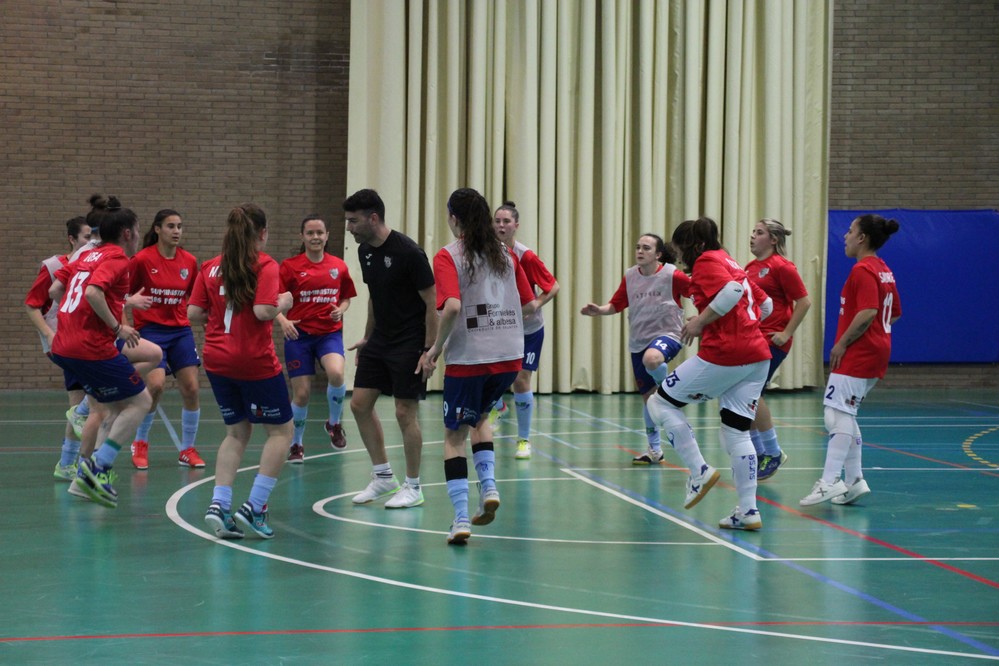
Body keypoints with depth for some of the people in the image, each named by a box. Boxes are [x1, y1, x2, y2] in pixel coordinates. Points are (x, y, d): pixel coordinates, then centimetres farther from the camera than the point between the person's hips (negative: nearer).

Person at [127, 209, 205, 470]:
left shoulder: (189, 261, 3)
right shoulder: (142, 259, -10)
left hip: (181, 330, 4)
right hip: (150, 329, -4)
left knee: (191, 388, -3)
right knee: (156, 384, -20)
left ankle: (187, 449, 14)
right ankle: (140, 443, 3)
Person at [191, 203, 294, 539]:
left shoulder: (210, 266, 6)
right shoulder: (265, 266, -9)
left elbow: (193, 313, 2)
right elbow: (263, 311, -20)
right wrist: (284, 303, -1)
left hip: (217, 360, 6)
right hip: (255, 362, -6)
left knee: (237, 432, 19)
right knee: (281, 430, 10)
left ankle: (219, 504, 3)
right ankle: (254, 508, -1)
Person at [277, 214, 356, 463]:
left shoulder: (338, 266, 4)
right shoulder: (290, 266, -4)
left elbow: (346, 298, 17)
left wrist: (340, 310, -5)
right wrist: (283, 321, -23)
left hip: (330, 333, 1)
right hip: (299, 334, -1)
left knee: (336, 373, -27)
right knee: (301, 394, -1)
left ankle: (334, 423, 1)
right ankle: (296, 444, 24)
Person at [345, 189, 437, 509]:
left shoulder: (408, 252, -20)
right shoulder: (365, 251, 3)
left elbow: (431, 302, -16)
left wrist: (429, 351, -18)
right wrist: (367, 337, 17)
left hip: (409, 343, -8)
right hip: (380, 339, 8)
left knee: (405, 413, -5)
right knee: (360, 403, 4)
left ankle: (413, 487, 9)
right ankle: (383, 477, 18)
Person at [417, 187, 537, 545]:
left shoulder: (448, 256, -6)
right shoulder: (506, 254, 9)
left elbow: (452, 306, -21)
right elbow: (529, 306, 9)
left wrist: (435, 348, -11)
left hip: (467, 357, -5)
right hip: (510, 355, 5)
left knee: (454, 434, 8)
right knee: (480, 416, 29)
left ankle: (461, 518, -2)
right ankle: (489, 486, 10)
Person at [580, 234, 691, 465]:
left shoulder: (672, 275, -10)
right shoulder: (630, 276, 3)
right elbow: (616, 305, 8)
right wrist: (599, 310, -10)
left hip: (667, 334, -5)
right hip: (639, 340, 5)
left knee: (651, 359, -40)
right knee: (648, 396, 11)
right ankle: (655, 450, 25)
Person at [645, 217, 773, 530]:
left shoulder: (707, 261, -4)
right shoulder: (731, 263, 22)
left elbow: (732, 291, -23)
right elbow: (765, 305, 25)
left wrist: (700, 321, -16)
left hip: (723, 355, -9)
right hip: (757, 355, 9)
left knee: (661, 402, 6)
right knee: (736, 432, 11)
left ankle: (700, 472, -1)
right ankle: (748, 511, 7)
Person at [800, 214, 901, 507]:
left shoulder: (862, 270, -13)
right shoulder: (884, 270, 17)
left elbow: (868, 312, -25)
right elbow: (894, 313, 22)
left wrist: (841, 343, -19)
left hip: (857, 354, -10)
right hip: (877, 352, 10)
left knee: (837, 414, -12)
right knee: (844, 416, 14)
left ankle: (830, 482, -17)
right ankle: (854, 480, 14)